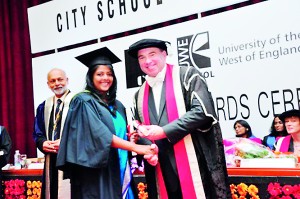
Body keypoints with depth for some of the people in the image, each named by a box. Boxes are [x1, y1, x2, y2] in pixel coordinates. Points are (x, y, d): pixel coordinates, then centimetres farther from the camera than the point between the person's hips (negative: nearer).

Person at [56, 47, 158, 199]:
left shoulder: (117, 106, 15)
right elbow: (100, 135, -18)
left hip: (118, 172, 7)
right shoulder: (84, 101, -6)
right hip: (96, 174, -6)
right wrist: (136, 147, -23)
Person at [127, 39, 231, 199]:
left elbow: (202, 111, -13)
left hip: (195, 163, -4)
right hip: (161, 171, 5)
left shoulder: (187, 75, 0)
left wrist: (165, 131, -15)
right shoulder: (140, 95, 15)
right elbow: (140, 131, 16)